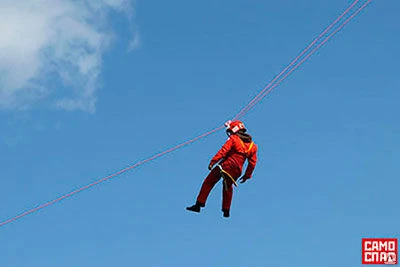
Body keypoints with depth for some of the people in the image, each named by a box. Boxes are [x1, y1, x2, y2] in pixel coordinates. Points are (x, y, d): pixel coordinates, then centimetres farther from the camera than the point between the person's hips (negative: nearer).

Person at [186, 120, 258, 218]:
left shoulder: (233, 138, -2)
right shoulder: (252, 145, 15)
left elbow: (223, 151, -14)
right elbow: (253, 162, 16)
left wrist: (213, 161, -19)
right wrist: (247, 175, 24)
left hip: (225, 165, -5)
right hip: (236, 171, 5)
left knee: (208, 183, 6)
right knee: (228, 187, 29)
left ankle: (199, 204, 0)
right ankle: (226, 210, 28)